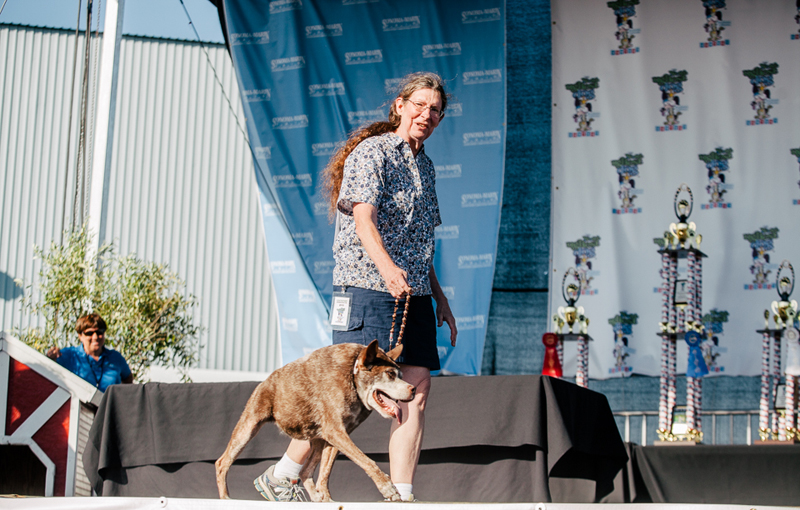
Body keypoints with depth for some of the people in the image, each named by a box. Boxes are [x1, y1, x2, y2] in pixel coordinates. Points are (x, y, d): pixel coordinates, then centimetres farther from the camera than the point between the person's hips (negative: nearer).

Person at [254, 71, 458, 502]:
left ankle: (400, 497, 0)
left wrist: (439, 298, 21)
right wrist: (386, 267, -36)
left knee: (416, 389, -2)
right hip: (367, 285, -8)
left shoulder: (425, 166, 21)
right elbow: (363, 220, -19)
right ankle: (282, 475, 5)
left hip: (413, 291, 8)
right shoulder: (371, 152, -4)